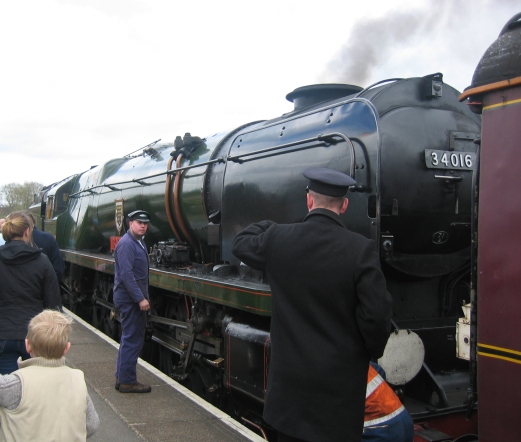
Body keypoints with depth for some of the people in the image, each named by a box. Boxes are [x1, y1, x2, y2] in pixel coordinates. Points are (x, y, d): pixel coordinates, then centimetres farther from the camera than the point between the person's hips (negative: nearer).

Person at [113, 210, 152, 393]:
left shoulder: (139, 242, 15)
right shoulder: (126, 244, -17)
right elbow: (126, 274, -23)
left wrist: (143, 297, 18)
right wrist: (140, 298, -24)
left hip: (135, 299, 11)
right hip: (130, 299, -11)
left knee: (130, 338, 16)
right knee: (132, 339, -5)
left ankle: (122, 378, 26)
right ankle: (127, 381, 3)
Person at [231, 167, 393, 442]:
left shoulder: (277, 239, -7)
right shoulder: (361, 249, -15)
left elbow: (240, 244, 15)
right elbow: (376, 315, -14)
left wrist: (269, 225, 28)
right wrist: (373, 351, 4)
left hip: (289, 378, 3)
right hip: (340, 381, -2)